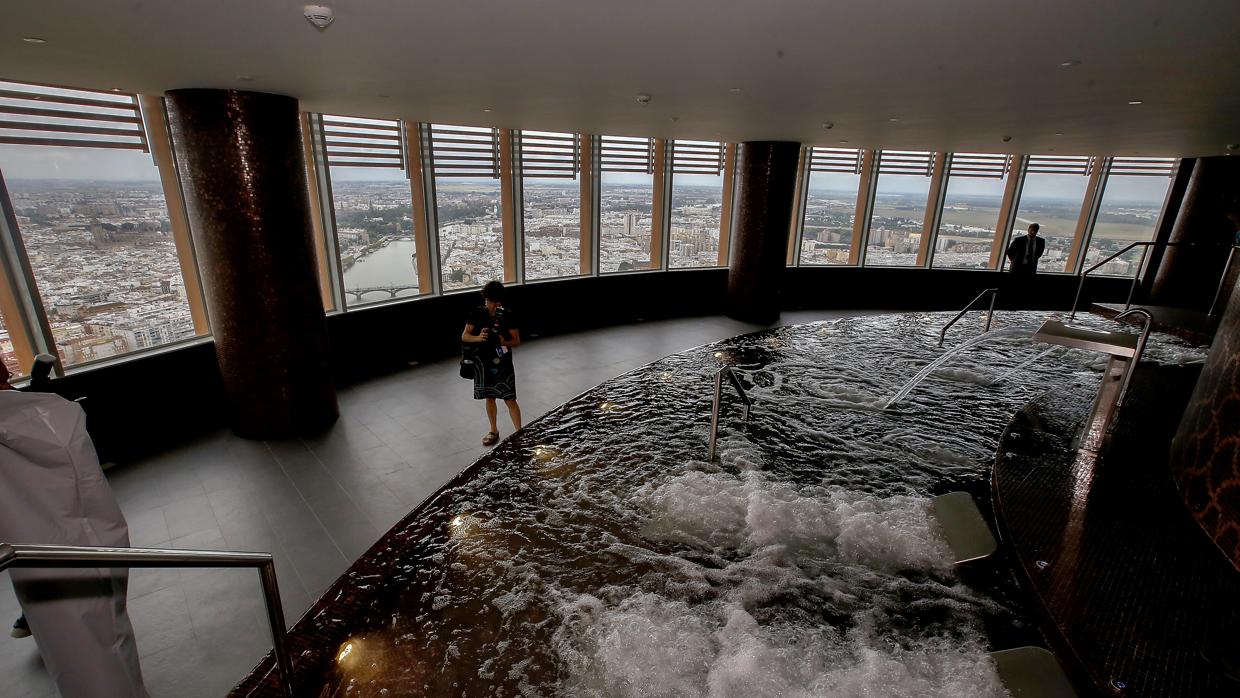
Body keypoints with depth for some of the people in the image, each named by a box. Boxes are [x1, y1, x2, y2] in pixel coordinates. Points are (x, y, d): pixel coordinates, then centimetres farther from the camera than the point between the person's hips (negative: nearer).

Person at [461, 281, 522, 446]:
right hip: (483, 362, 3)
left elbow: (517, 341, -7)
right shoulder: (477, 314, -4)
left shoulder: (508, 316, -9)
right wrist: (478, 338, -24)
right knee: (490, 398, 16)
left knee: (510, 399, -3)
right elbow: (464, 336, -3)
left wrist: (504, 342, -28)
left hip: (503, 363, -2)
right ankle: (494, 431, 33)